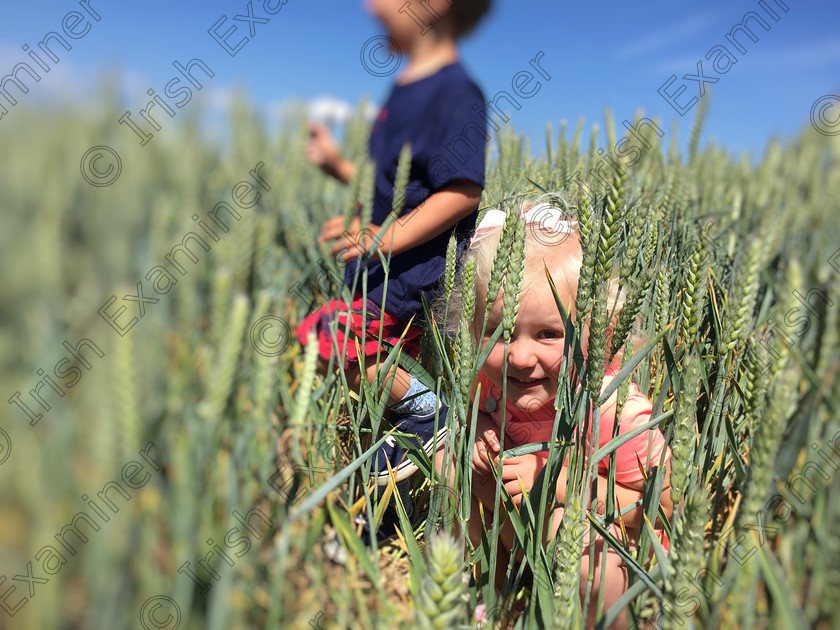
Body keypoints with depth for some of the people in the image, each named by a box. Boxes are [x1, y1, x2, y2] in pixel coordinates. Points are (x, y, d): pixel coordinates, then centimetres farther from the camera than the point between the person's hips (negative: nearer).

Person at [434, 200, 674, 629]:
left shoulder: (618, 413, -32)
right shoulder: (489, 379, -17)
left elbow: (660, 509, -22)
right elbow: (473, 413, 6)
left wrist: (564, 482, -33)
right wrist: (478, 431, -19)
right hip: (520, 523, 5)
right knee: (451, 457, -11)